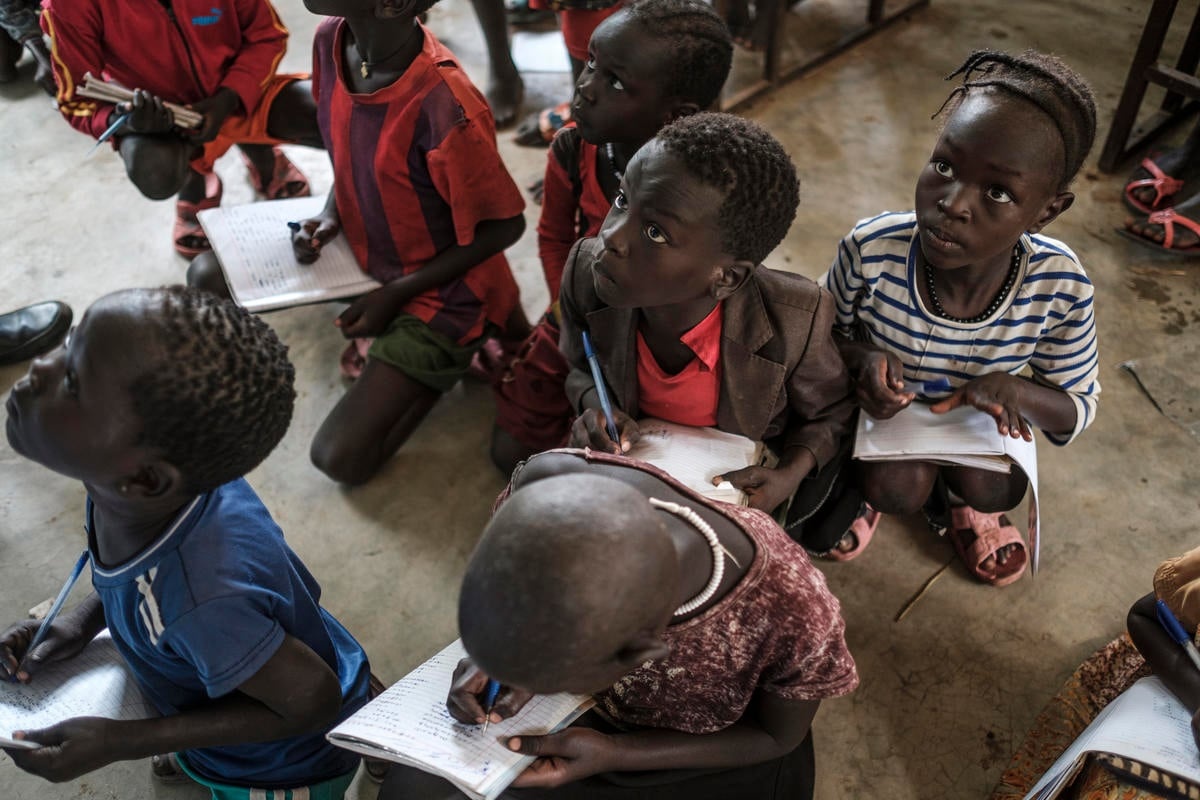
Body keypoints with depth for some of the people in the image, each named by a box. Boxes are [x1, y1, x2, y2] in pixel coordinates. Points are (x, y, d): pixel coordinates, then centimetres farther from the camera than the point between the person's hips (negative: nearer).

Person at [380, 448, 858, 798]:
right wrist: (508, 661, -23)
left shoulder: (794, 617, -41)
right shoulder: (547, 483, -33)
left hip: (713, 758, -2)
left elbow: (777, 737, -16)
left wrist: (615, 753, -24)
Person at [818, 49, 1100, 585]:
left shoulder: (1061, 290, -29)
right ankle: (865, 487, 14)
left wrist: (1018, 392, -35)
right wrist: (861, 359, -36)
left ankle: (958, 495, 18)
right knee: (898, 489, -25)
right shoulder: (871, 250, -34)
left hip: (978, 412, 2)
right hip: (883, 405, -1)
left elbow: (1080, 406, -12)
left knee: (993, 491, -21)